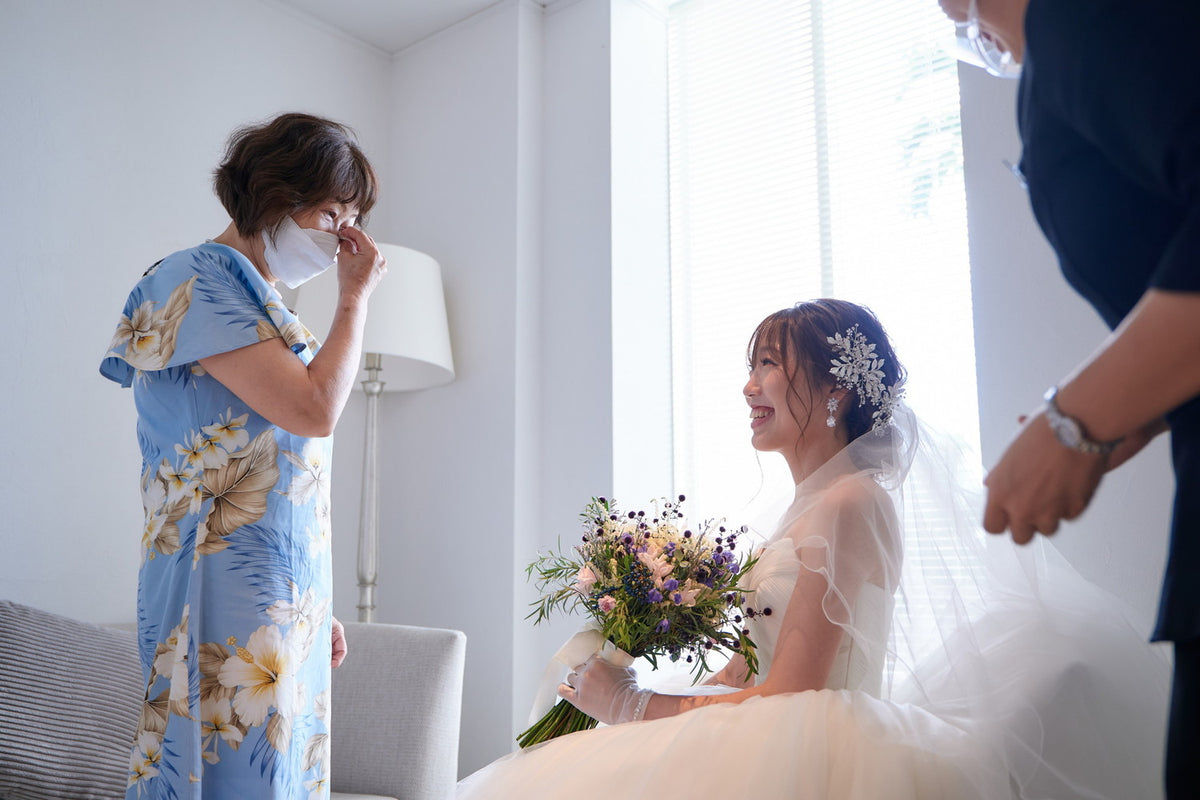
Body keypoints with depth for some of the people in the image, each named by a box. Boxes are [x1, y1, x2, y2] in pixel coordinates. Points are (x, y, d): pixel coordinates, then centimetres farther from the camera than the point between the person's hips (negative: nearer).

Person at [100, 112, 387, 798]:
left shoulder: (264, 303, 18)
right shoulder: (198, 278, -7)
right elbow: (316, 408, -18)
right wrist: (358, 295, -4)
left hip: (290, 598, 8)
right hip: (232, 592, -8)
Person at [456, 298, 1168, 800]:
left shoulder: (849, 502, -14)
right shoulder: (809, 507, 13)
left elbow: (785, 695, -18)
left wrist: (634, 706, -10)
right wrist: (621, 693, 5)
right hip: (792, 739, 8)